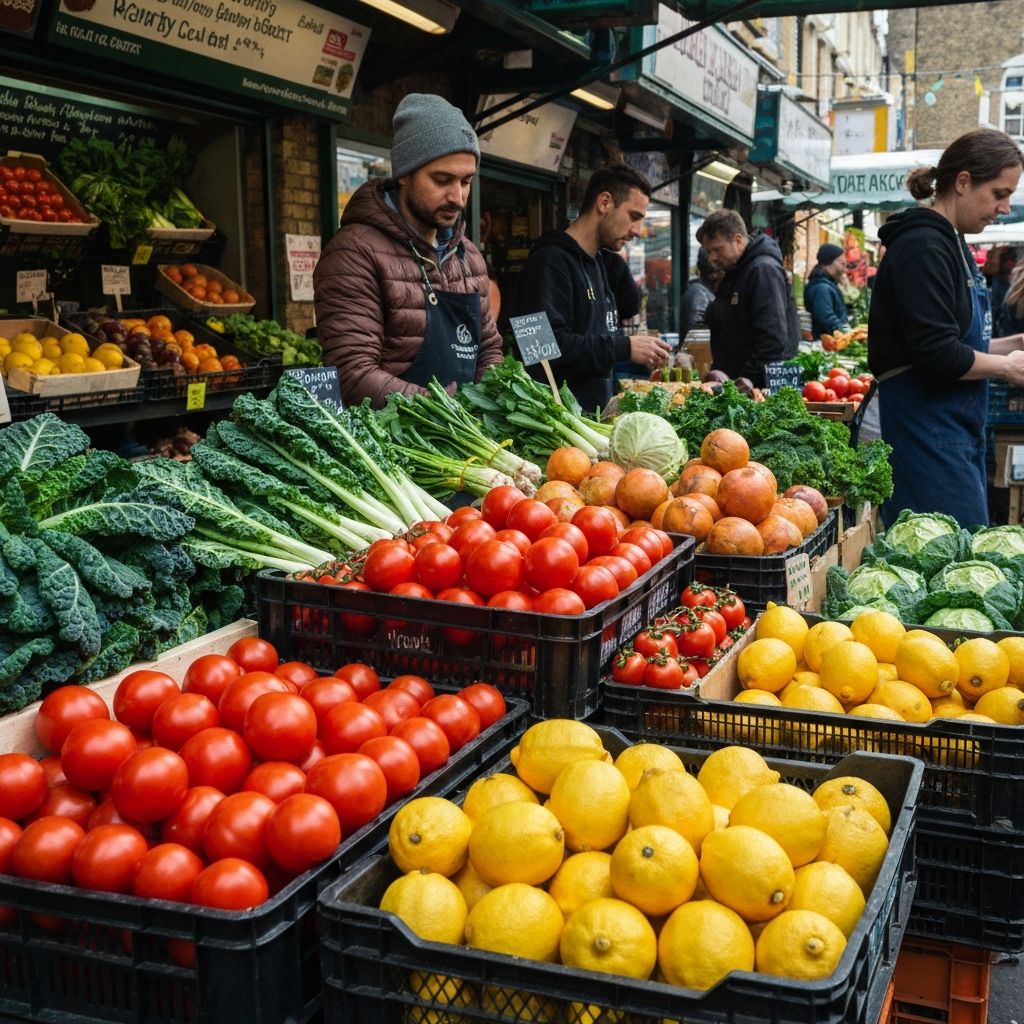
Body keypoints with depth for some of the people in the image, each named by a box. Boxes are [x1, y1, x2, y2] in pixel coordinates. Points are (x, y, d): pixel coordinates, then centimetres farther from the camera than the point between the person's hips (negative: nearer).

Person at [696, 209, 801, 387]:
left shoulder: (763, 270, -14)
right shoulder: (734, 273, 16)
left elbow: (773, 340, -23)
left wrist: (746, 381, -22)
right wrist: (717, 370, 13)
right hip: (731, 381, 9)